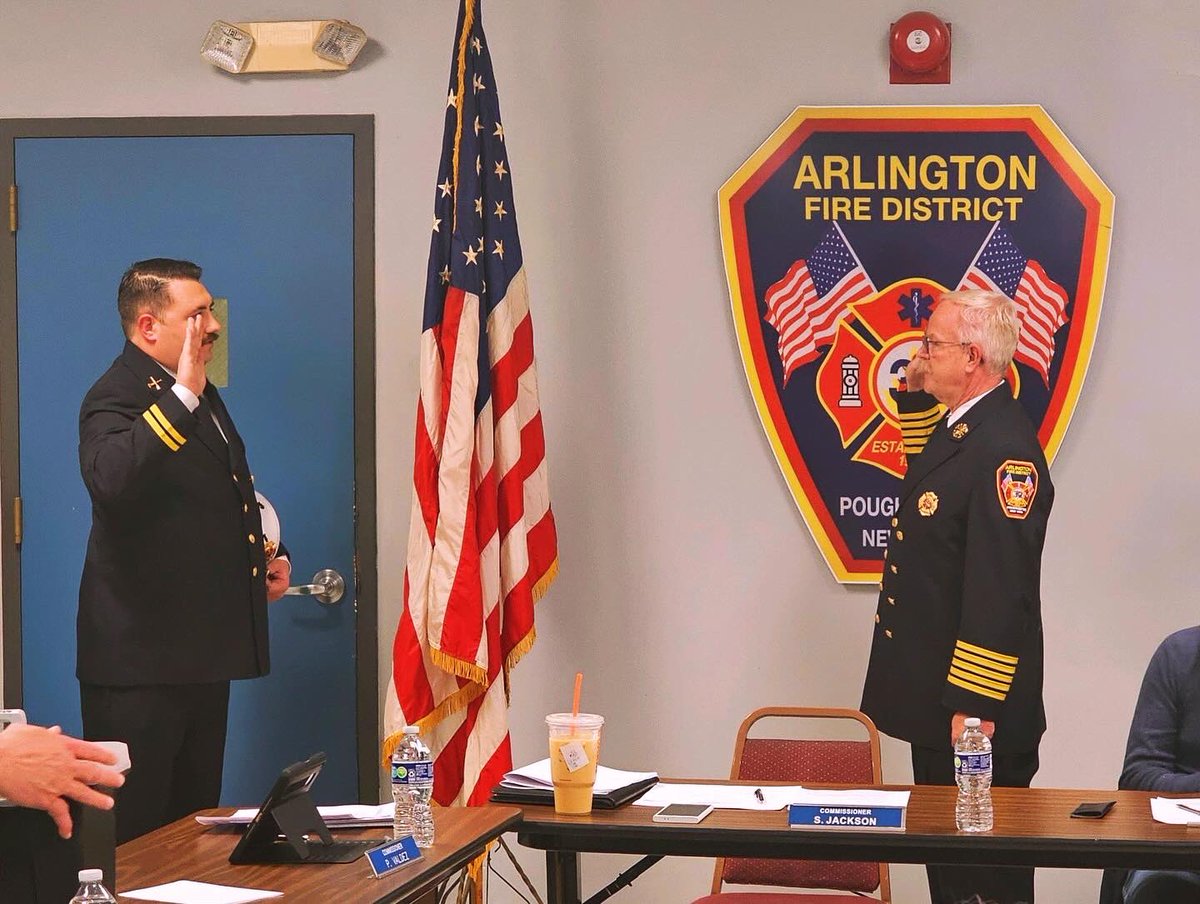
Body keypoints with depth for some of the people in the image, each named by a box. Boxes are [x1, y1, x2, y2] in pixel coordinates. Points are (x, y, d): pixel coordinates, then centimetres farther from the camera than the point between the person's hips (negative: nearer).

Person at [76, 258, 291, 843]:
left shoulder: (202, 396, 16)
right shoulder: (115, 399, -14)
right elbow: (110, 481, -37)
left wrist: (259, 559, 15)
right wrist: (182, 395, -36)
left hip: (203, 654, 9)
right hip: (140, 660, -9)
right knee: (131, 840, -5)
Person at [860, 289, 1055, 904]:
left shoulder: (1005, 450, -22)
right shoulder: (955, 430, 10)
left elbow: (1001, 593, -25)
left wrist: (976, 707, -24)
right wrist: (913, 392, 15)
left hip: (977, 714, -10)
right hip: (935, 699, 10)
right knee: (944, 854, 18)